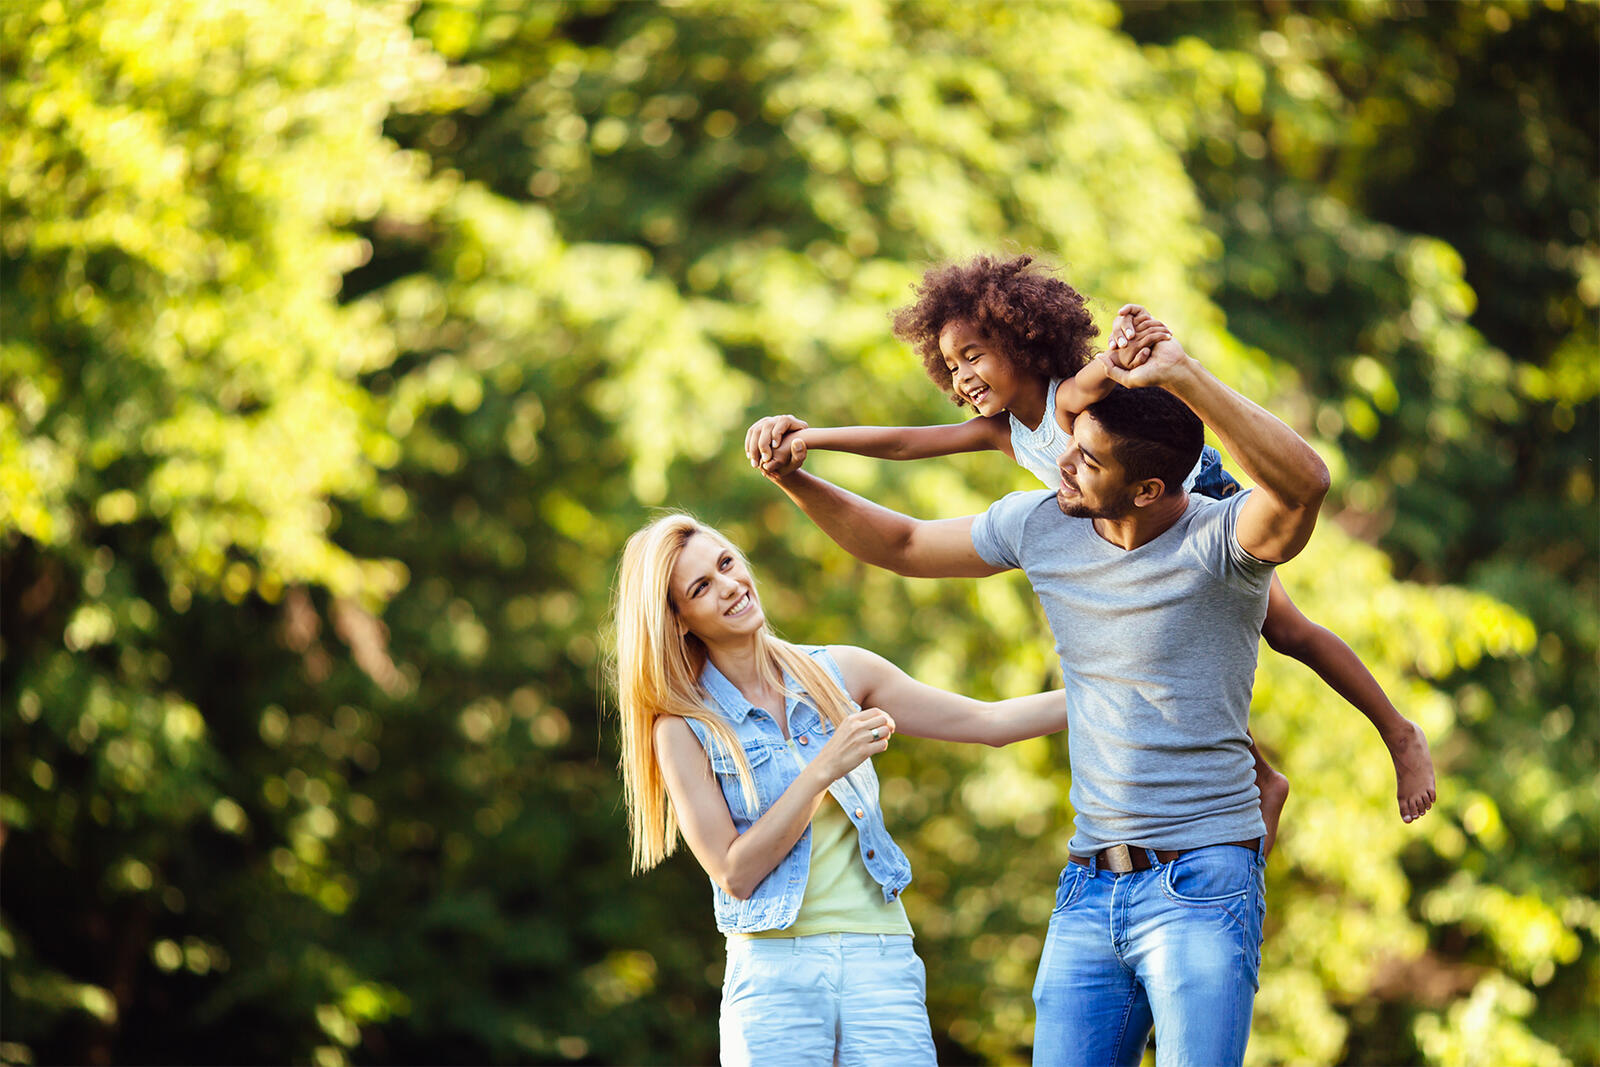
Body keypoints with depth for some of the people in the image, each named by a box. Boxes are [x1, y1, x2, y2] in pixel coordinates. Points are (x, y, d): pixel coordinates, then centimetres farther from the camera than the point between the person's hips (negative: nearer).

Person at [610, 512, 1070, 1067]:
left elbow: (988, 722, 12)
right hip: (773, 974, -2)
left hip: (881, 962, 2)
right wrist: (824, 769, -12)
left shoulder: (838, 673, 9)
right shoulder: (684, 728, 0)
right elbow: (734, 873, -7)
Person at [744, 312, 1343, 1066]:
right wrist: (796, 480, 8)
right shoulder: (1041, 525, 5)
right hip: (1088, 890, 6)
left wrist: (1181, 377, -41)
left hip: (1202, 889, -6)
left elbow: (1303, 482, -37)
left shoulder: (1219, 541, -14)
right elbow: (902, 545, 21)